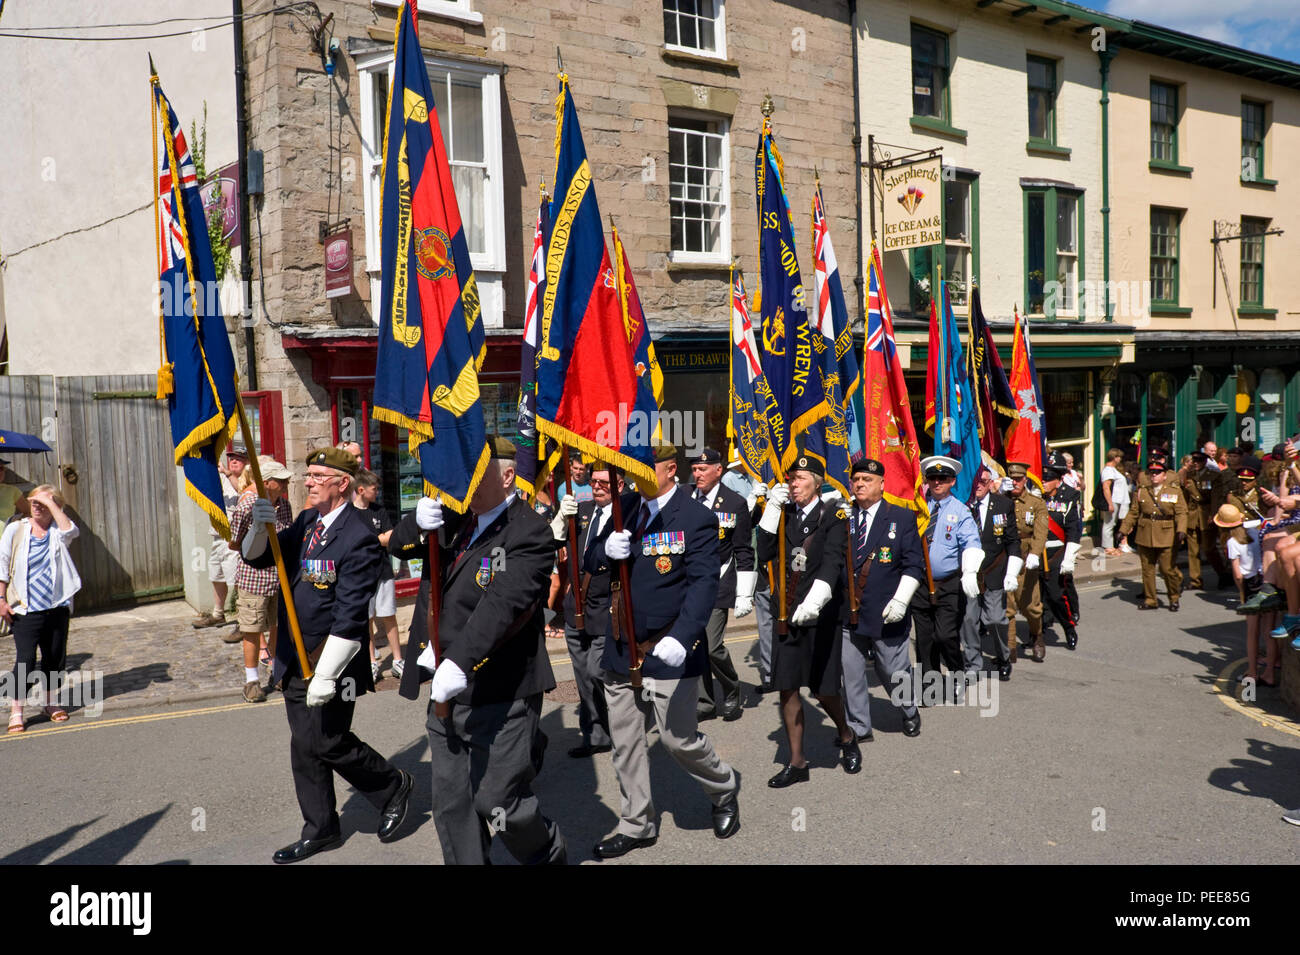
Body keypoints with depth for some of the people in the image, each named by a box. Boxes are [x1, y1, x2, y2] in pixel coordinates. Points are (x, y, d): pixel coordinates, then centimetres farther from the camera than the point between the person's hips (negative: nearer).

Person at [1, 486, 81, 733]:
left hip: (56, 606, 2)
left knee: (56, 658, 9)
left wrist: (51, 503, -15)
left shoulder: (57, 531, 5)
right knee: (25, 660, -8)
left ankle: (51, 700, 27)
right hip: (26, 610, -2)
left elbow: (71, 532, -20)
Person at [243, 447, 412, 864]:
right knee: (305, 747, 14)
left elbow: (350, 617, -22)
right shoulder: (306, 522, 7)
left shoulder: (359, 539, -19)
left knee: (326, 743, -3)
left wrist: (326, 675, -23)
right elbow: (255, 557, 11)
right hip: (295, 661, 8)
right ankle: (320, 830, 30)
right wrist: (260, 526, -10)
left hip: (331, 661, -8)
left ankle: (393, 785, 22)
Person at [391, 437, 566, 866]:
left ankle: (550, 855, 29)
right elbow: (398, 546, 9)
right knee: (450, 805, 13)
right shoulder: (456, 520, 9)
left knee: (498, 803, 1)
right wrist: (419, 523, -13)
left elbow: (502, 604, -28)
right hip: (447, 692, 7)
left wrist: (461, 663, -38)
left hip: (500, 698, -7)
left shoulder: (528, 532, -16)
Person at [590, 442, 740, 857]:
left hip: (667, 648, -6)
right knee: (624, 742, 12)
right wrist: (607, 550, -15)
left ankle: (725, 791, 35)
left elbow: (703, 584, -21)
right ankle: (637, 826, 29)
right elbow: (589, 562, 10)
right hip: (621, 646, 6)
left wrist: (681, 637, -35)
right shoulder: (624, 507, 6)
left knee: (679, 740, 5)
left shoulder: (697, 518, -12)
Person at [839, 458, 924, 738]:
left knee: (894, 672, 12)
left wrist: (900, 600, -11)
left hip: (885, 613, -1)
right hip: (847, 614, 2)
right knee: (850, 673, 4)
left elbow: (914, 564, -3)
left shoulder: (902, 517, 1)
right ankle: (858, 728, 18)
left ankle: (910, 713, 40)